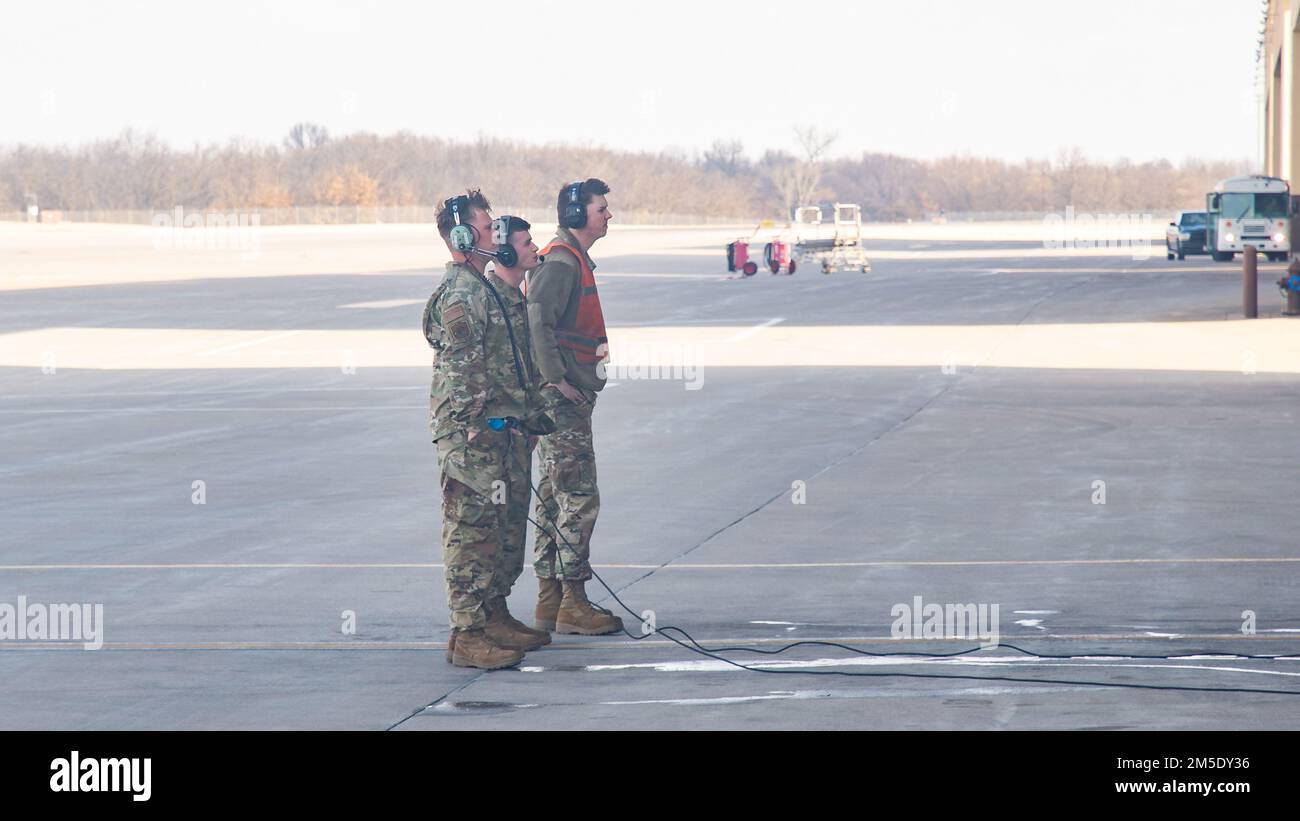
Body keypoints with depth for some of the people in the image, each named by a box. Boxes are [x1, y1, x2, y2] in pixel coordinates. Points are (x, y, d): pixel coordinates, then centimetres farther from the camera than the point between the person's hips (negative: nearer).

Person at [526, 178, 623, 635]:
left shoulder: (575, 260, 19)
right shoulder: (561, 262, -15)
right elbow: (537, 322, -25)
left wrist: (595, 347, 14)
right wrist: (558, 379, -23)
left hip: (570, 396, 11)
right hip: (563, 398, -11)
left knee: (554, 497, 12)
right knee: (579, 498, -9)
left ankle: (549, 603, 17)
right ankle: (572, 605, -8)